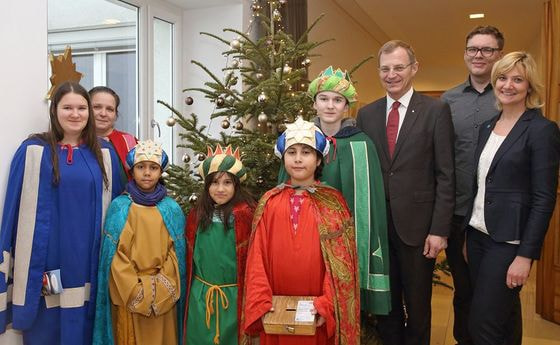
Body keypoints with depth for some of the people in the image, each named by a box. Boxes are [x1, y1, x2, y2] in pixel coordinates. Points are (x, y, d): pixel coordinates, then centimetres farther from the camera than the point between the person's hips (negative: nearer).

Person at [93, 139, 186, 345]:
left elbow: (176, 253, 1)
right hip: (127, 294, -1)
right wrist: (136, 290, -10)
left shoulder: (172, 209, 1)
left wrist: (159, 290, -8)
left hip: (163, 297, 1)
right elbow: (114, 254, -4)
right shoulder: (119, 207, -3)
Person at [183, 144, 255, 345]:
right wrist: (189, 291, 12)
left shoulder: (246, 214, -12)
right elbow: (190, 256, 11)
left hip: (233, 296, -4)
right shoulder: (197, 215, 3)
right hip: (200, 297, 4)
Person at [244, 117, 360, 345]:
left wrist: (327, 304, -15)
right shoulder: (269, 202, 0)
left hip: (317, 312, -1)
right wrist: (261, 302, -10)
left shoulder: (333, 202, -4)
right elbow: (258, 256, -1)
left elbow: (340, 259, -7)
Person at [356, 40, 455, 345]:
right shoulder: (366, 114, 6)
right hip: (376, 224, 3)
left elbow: (445, 176, -6)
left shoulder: (436, 110, -4)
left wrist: (439, 229, -10)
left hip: (417, 224, -3)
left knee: (417, 305, 13)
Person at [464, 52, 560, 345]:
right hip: (477, 233, 6)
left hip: (509, 241, -6)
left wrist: (526, 256, -16)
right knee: (501, 317, 17)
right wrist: (468, 233, 11)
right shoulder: (487, 127, 10)